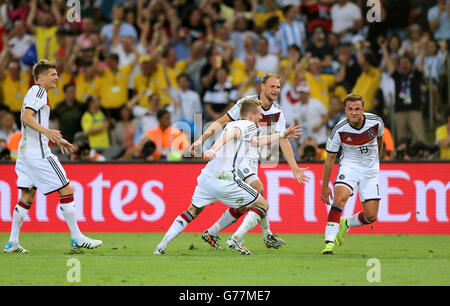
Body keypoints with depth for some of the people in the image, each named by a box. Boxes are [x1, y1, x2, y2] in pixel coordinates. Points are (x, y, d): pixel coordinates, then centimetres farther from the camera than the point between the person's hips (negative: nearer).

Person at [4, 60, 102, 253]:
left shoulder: (35, 92, 22)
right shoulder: (38, 91, -9)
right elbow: (26, 117, -23)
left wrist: (57, 140, 29)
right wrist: (47, 131, -34)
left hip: (26, 150, 10)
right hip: (38, 152, -10)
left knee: (27, 197, 10)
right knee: (67, 190, -6)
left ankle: (12, 243, 8)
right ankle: (76, 238, -3)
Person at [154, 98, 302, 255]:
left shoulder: (234, 124, 28)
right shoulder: (249, 125, 1)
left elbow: (255, 141, 44)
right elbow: (231, 133, -21)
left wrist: (282, 135, 50)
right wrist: (214, 149, -38)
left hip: (206, 177, 8)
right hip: (225, 180, -8)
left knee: (192, 211, 24)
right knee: (262, 205, 7)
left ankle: (161, 246, 13)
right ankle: (235, 239, -8)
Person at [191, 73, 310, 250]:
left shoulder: (277, 112, 3)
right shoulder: (246, 103, -14)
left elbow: (283, 141, 5)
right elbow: (221, 122, -12)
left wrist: (295, 168, -2)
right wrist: (201, 139, -23)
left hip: (252, 158, 7)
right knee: (258, 190, -20)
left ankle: (211, 233, 17)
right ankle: (268, 236, -11)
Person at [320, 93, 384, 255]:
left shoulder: (376, 122, -12)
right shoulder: (339, 130, -17)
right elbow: (329, 159, -6)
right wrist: (325, 186, -3)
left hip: (371, 170, 2)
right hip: (349, 165, -2)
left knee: (371, 216, -4)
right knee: (340, 197, -31)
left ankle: (345, 224, 27)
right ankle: (329, 241, -32)